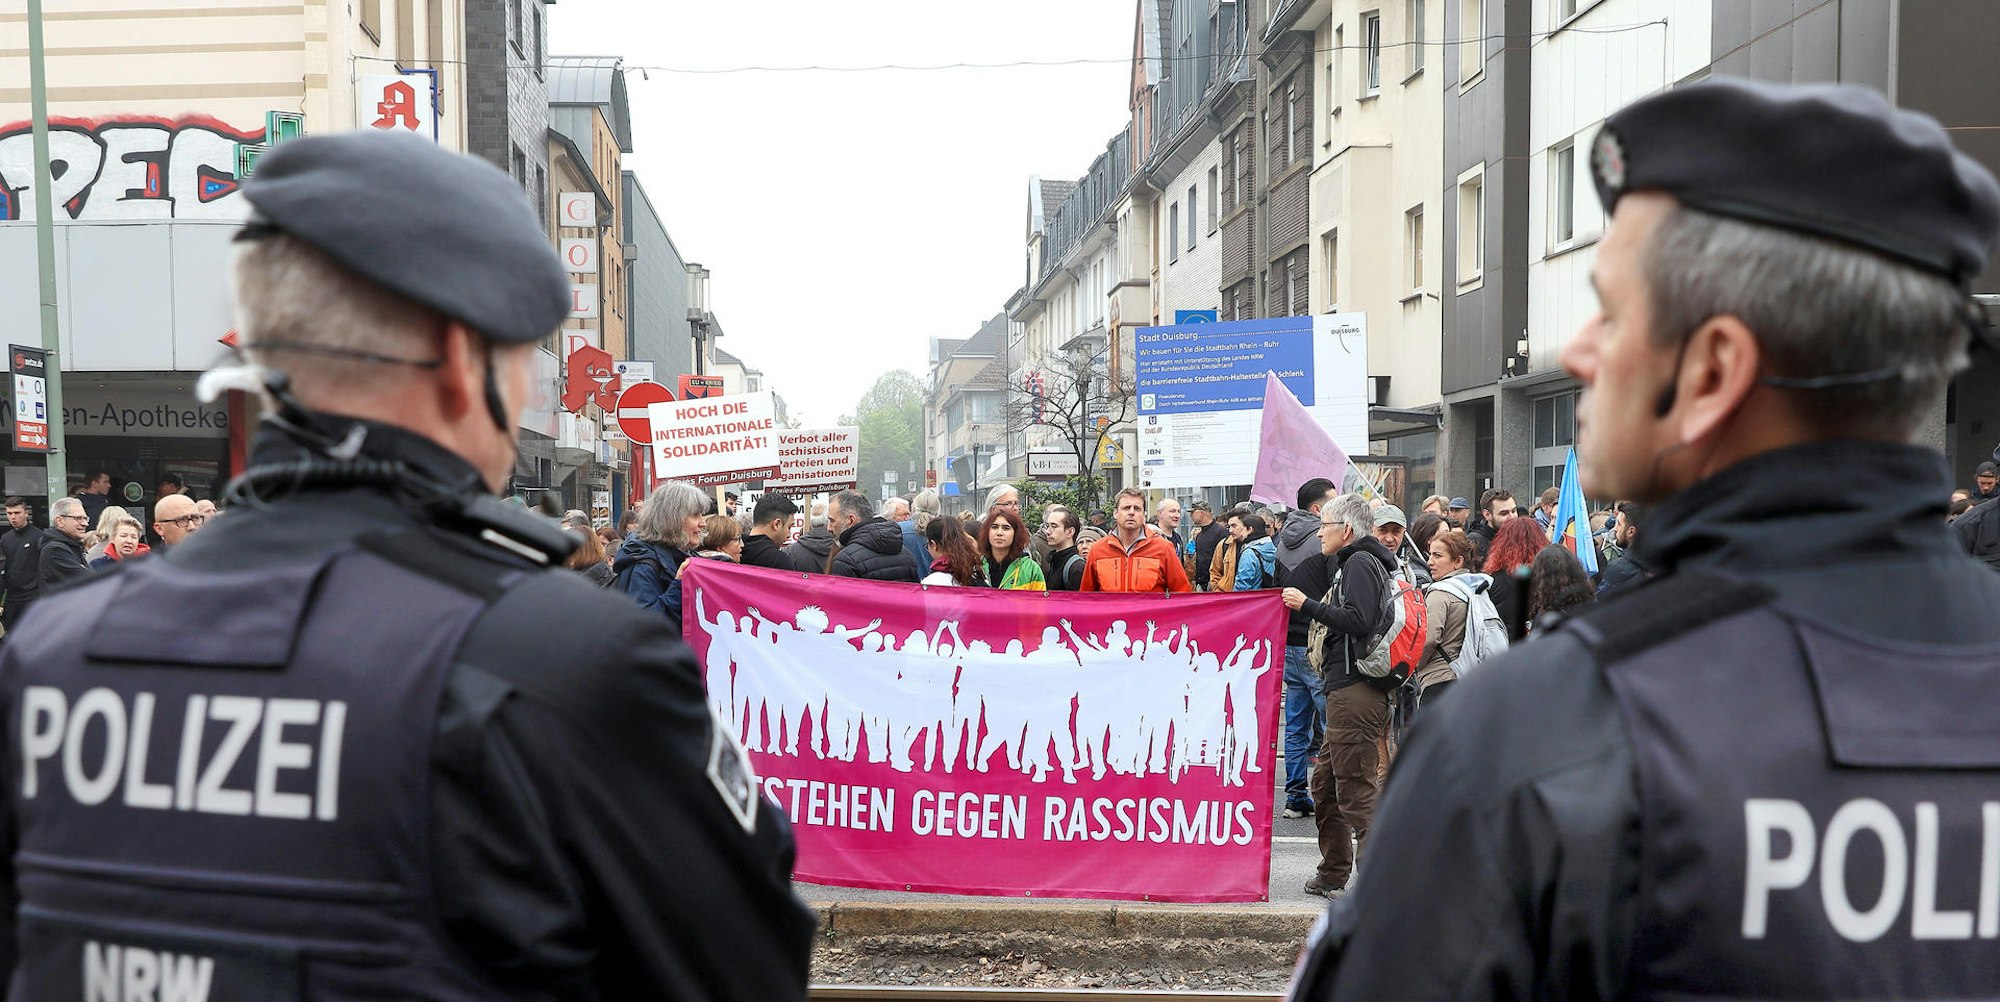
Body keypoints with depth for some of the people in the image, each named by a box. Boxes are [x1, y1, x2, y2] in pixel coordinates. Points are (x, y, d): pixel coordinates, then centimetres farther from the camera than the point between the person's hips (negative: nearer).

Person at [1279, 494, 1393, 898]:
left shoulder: (1360, 563, -8)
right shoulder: (1351, 564, 23)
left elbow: (1357, 620, -20)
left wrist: (1307, 604, -15)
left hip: (1356, 693, -11)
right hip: (1346, 689, 11)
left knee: (1357, 789, -9)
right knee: (1326, 782, 18)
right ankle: (1333, 873, 28)